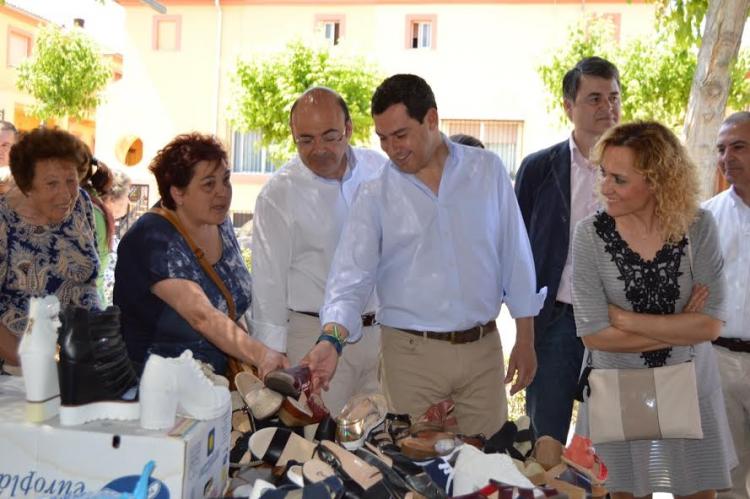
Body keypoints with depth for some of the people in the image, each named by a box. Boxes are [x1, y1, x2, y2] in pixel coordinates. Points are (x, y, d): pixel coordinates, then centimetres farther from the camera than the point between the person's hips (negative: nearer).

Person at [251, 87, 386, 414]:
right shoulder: (278, 194, -6)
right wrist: (273, 355, -6)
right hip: (315, 335, -3)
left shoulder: (380, 170, 5)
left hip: (382, 332, 4)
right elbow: (268, 281, -4)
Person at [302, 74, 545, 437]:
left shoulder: (488, 171, 2)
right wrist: (331, 339, -27)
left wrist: (525, 340, 6)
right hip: (411, 354, -1)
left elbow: (516, 258, 5)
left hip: (483, 350, 2)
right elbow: (351, 277, -9)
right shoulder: (374, 195, -2)